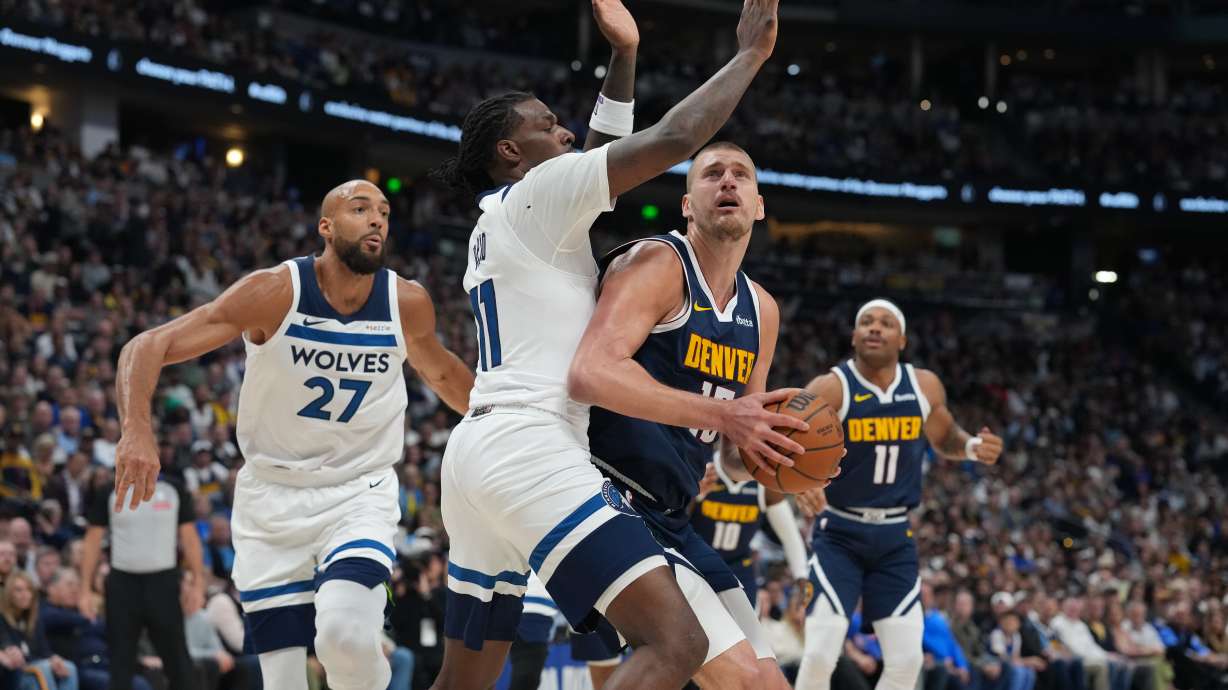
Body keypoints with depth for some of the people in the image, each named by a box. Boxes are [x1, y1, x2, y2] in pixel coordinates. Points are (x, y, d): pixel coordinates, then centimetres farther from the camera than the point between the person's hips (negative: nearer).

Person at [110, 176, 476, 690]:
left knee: (345, 635, -28)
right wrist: (137, 429, -36)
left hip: (360, 494, 0)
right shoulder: (276, 291, -15)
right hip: (271, 497, 0)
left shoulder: (408, 303, -6)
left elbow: (440, 372, 18)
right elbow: (148, 347, -19)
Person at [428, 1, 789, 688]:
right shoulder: (538, 192, -1)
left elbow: (609, 155, 35)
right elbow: (671, 140, -9)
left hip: (478, 448, 11)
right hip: (530, 448, -11)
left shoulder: (498, 219, 25)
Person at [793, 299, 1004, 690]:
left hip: (895, 536, 4)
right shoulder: (831, 388, -15)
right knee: (821, 654, -16)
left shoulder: (925, 387, 0)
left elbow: (944, 439, 20)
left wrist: (972, 446, -3)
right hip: (839, 532, -4)